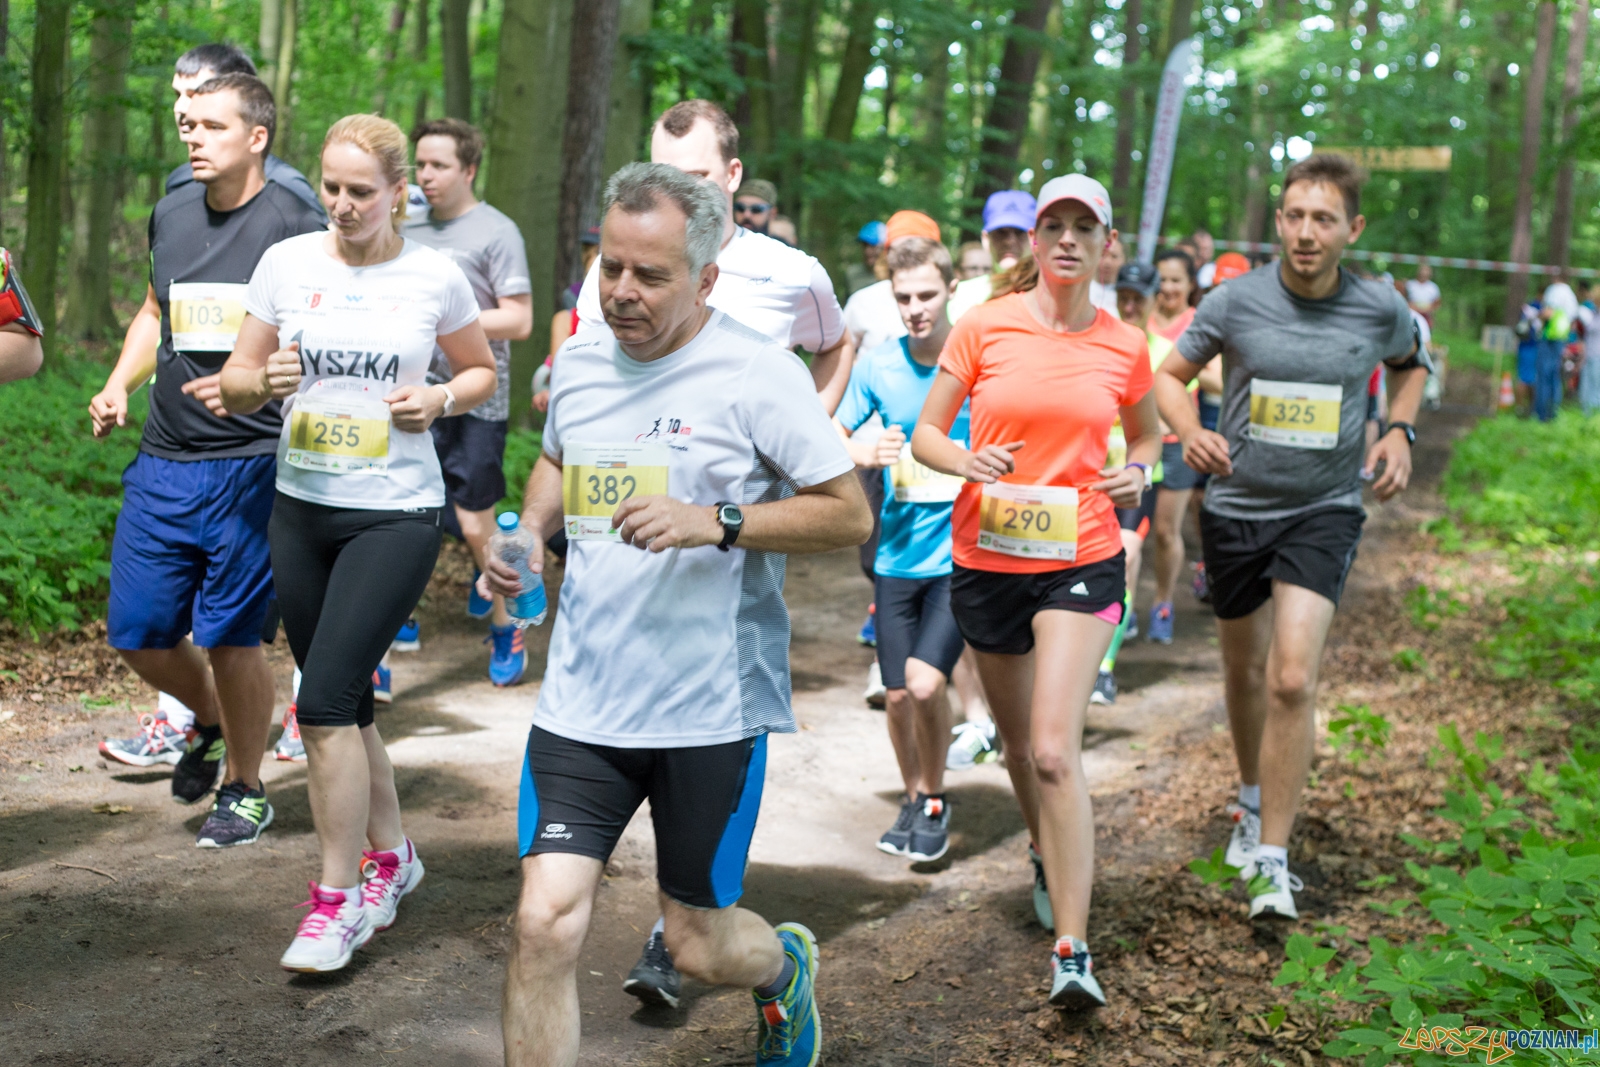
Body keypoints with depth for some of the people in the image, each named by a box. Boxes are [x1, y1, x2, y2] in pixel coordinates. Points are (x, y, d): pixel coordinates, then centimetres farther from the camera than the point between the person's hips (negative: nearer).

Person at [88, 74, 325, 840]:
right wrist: (119, 385, 11)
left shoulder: (295, 229, -8)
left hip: (249, 465, -6)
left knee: (230, 636, 0)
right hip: (162, 460, 6)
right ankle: (209, 722, 38)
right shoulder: (171, 215, 11)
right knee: (136, 632, 7)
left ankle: (245, 791, 21)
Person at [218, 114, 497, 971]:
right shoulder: (287, 263, 3)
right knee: (342, 703, 12)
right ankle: (390, 855, 33)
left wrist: (438, 399, -8)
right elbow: (232, 386, 7)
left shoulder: (435, 277, -2)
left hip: (396, 513, -4)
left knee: (325, 702, -12)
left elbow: (483, 370, 13)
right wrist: (263, 380, -16)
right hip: (301, 508, 4)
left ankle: (338, 900, -1)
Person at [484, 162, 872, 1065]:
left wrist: (717, 522, -22)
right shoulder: (581, 358, 6)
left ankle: (786, 966, 47)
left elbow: (851, 516, -10)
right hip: (584, 699, 4)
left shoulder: (757, 372, -11)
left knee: (698, 944, 10)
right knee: (546, 923, -8)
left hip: (713, 707, -4)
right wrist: (530, 531, 5)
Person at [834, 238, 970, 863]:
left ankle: (935, 801, 9)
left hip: (963, 555, -3)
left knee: (925, 681, -16)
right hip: (898, 555, 3)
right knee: (897, 695, 7)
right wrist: (865, 455, -14)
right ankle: (912, 796, 33)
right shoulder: (877, 365, 0)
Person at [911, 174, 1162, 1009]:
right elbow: (924, 433, 2)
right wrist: (968, 460, -19)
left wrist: (1140, 472, -4)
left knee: (1055, 749, -16)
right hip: (986, 561, 2)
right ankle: (1048, 861, 47)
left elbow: (1145, 434, 19)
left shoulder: (1124, 346, 1)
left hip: (1081, 563, -2)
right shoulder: (984, 327, -2)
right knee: (1018, 742, 17)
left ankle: (1072, 951, -12)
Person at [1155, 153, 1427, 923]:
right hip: (1236, 506, 2)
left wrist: (1399, 431, -1)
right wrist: (1190, 431, -16)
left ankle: (1273, 860, -7)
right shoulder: (1235, 301, -9)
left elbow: (1410, 363, 17)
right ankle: (1252, 800, 44)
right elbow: (1171, 375, 4)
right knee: (1244, 671, 17)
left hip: (1324, 511, -1)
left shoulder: (1379, 308, -6)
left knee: (1292, 680, -16)